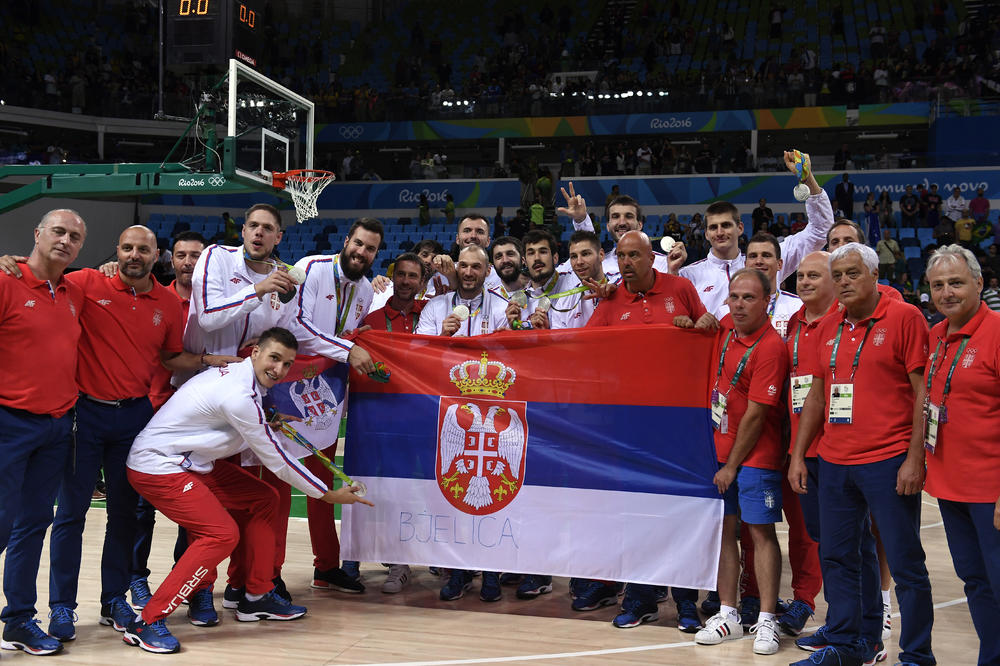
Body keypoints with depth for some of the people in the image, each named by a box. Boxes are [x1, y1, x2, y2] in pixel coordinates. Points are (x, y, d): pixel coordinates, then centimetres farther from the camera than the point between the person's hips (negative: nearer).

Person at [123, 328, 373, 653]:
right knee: (222, 534, -21)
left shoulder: (235, 374, 4)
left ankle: (257, 597, 19)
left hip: (191, 461, 10)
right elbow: (275, 459, -17)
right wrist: (328, 494, -8)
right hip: (157, 467, -10)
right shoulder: (239, 395, -25)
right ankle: (147, 622, -14)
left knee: (263, 499, 9)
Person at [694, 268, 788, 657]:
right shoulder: (727, 329, 4)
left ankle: (766, 622, 2)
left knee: (761, 531, -3)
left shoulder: (770, 347, -18)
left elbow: (755, 414, -17)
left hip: (755, 455, -7)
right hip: (720, 448, 7)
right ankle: (728, 616, 14)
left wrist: (732, 466, -11)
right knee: (725, 528, 8)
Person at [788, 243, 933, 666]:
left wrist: (915, 458, -14)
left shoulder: (904, 318, -5)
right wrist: (798, 455, 14)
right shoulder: (828, 328, 13)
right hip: (835, 464, 6)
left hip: (889, 463, -6)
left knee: (904, 562, 1)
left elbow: (924, 391, -8)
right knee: (838, 557, 13)